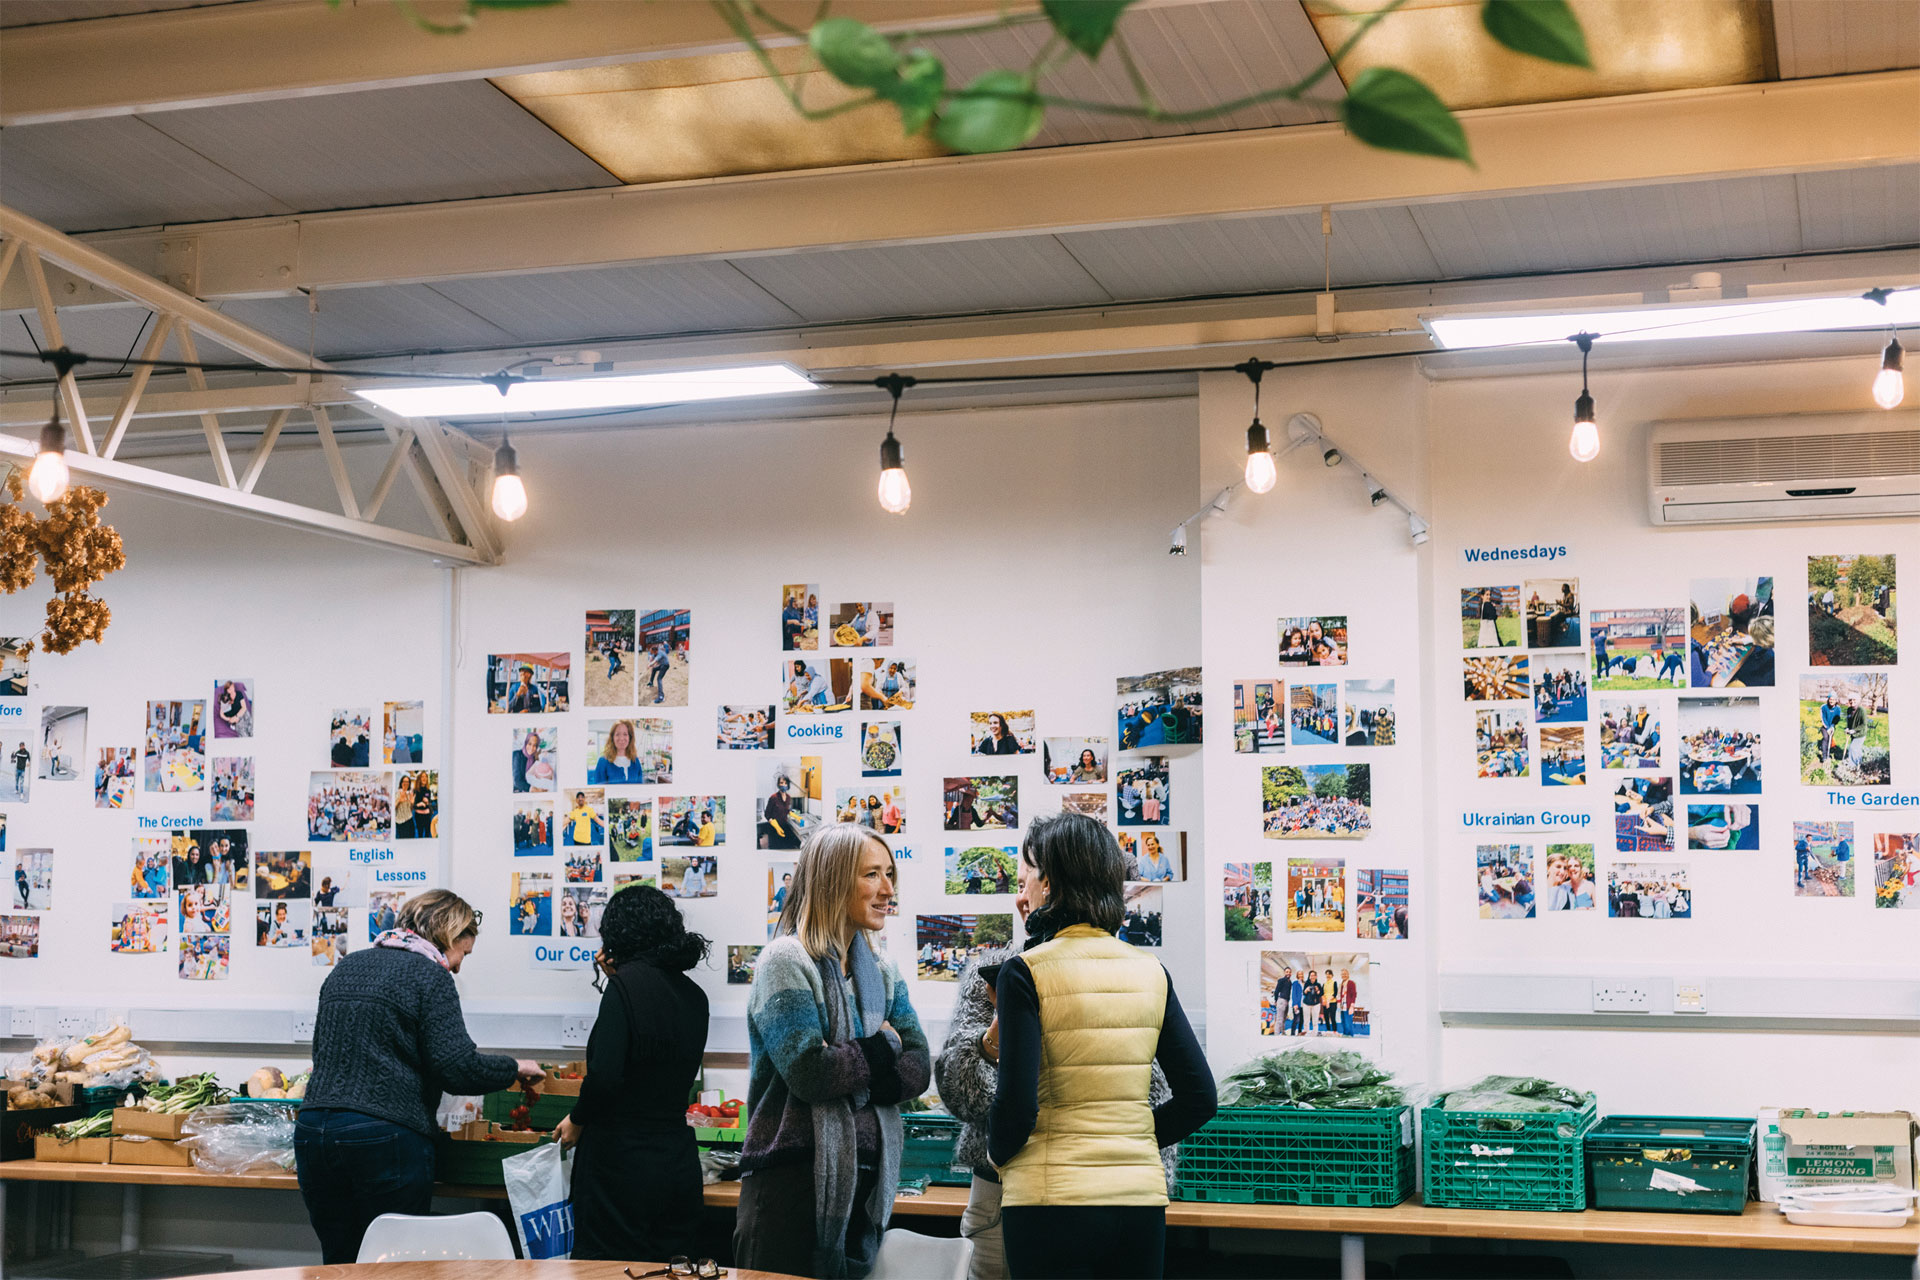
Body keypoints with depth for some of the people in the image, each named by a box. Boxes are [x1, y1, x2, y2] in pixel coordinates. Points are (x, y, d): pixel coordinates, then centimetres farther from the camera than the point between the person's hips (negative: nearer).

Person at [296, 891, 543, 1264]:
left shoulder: (345, 967, 18)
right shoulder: (429, 975, -4)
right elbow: (457, 1068, -12)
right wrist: (515, 1069, 4)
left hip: (313, 1131, 7)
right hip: (385, 1135, -6)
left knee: (338, 1263, 13)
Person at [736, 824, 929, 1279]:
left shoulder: (882, 973, 14)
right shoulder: (787, 962, -8)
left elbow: (918, 1069, 4)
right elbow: (809, 1072, -20)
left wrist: (847, 1076, -12)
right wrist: (882, 1047, -6)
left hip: (866, 1181, 7)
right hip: (795, 1176, -7)